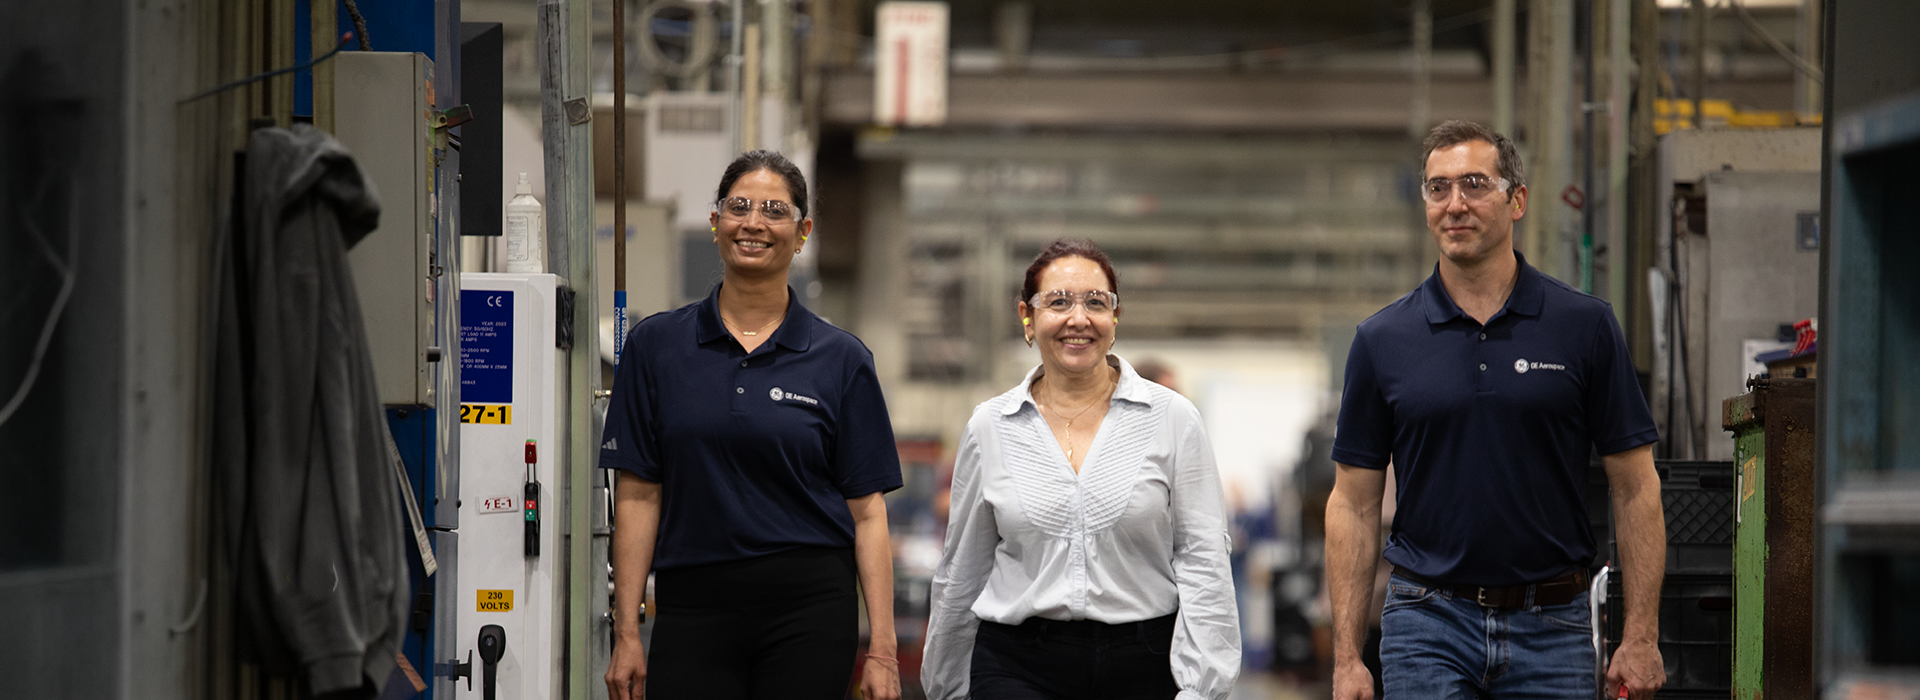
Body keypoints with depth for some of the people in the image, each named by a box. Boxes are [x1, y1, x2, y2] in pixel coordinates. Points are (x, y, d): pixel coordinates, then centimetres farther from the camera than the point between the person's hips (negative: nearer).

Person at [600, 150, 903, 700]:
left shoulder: (841, 360, 4)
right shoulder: (656, 345, 6)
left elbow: (867, 511, 1)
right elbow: (638, 496, 4)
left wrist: (883, 650, -5)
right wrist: (627, 633, -1)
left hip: (810, 613, -1)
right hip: (692, 609, 1)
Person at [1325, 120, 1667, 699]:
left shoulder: (1584, 326, 1)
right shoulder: (1383, 341, 3)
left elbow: (1635, 486, 3)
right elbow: (1354, 503, 6)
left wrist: (1640, 637, -4)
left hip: (1552, 632, 0)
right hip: (1428, 627, 0)